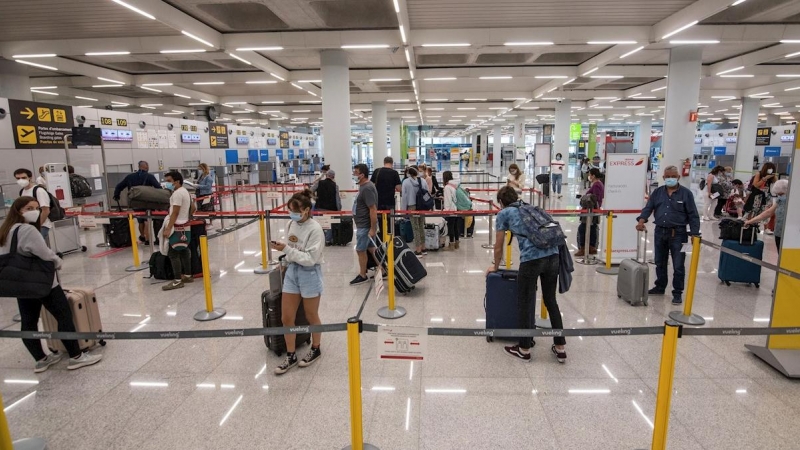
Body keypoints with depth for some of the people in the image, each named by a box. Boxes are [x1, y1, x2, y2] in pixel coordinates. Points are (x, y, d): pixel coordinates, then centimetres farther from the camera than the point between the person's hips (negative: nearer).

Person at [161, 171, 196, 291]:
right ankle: (187, 276, 22)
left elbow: (175, 213, -20)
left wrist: (168, 229, -21)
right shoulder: (185, 191, 13)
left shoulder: (177, 193, -16)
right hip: (184, 226, 10)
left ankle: (178, 281, -5)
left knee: (173, 254, -7)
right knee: (183, 252, 15)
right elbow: (193, 208, 21)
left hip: (178, 228, -10)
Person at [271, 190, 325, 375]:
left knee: (311, 317, 13)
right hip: (292, 272, 6)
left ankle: (315, 350, 36)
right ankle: (290, 356, 26)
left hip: (310, 274, -6)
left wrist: (287, 249, -26)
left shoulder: (315, 229, -19)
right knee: (286, 318, 9)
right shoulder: (292, 224, 1)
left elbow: (310, 258, -23)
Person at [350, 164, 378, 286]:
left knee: (360, 250, 2)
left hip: (365, 226, -10)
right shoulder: (364, 186, 10)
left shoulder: (367, 188, -21)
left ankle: (362, 276, 16)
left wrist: (373, 228, -24)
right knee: (371, 248, 16)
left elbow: (373, 209, -25)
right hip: (364, 224, 10)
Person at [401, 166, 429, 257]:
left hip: (412, 207, -4)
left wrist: (403, 208, 0)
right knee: (421, 227, 15)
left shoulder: (406, 182, -7)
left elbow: (404, 196, -6)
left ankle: (418, 251, 1)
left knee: (415, 228, 0)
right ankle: (423, 249, 22)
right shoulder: (423, 181, 3)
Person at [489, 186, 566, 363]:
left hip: (532, 258, -6)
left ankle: (524, 350, 22)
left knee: (524, 304, 10)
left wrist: (495, 266, 36)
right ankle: (560, 348, 27)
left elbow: (499, 246, 19)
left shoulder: (504, 213, 13)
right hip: (553, 254, 6)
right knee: (551, 301, 19)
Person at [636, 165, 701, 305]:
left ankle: (677, 293, 10)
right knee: (660, 263, 15)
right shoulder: (657, 192, 7)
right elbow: (648, 208, 1)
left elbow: (693, 215, -4)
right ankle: (660, 287, 30)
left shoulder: (686, 193, -3)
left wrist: (695, 234, -11)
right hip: (660, 232, 4)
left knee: (678, 266, 0)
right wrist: (641, 221, -18)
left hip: (678, 234, -4)